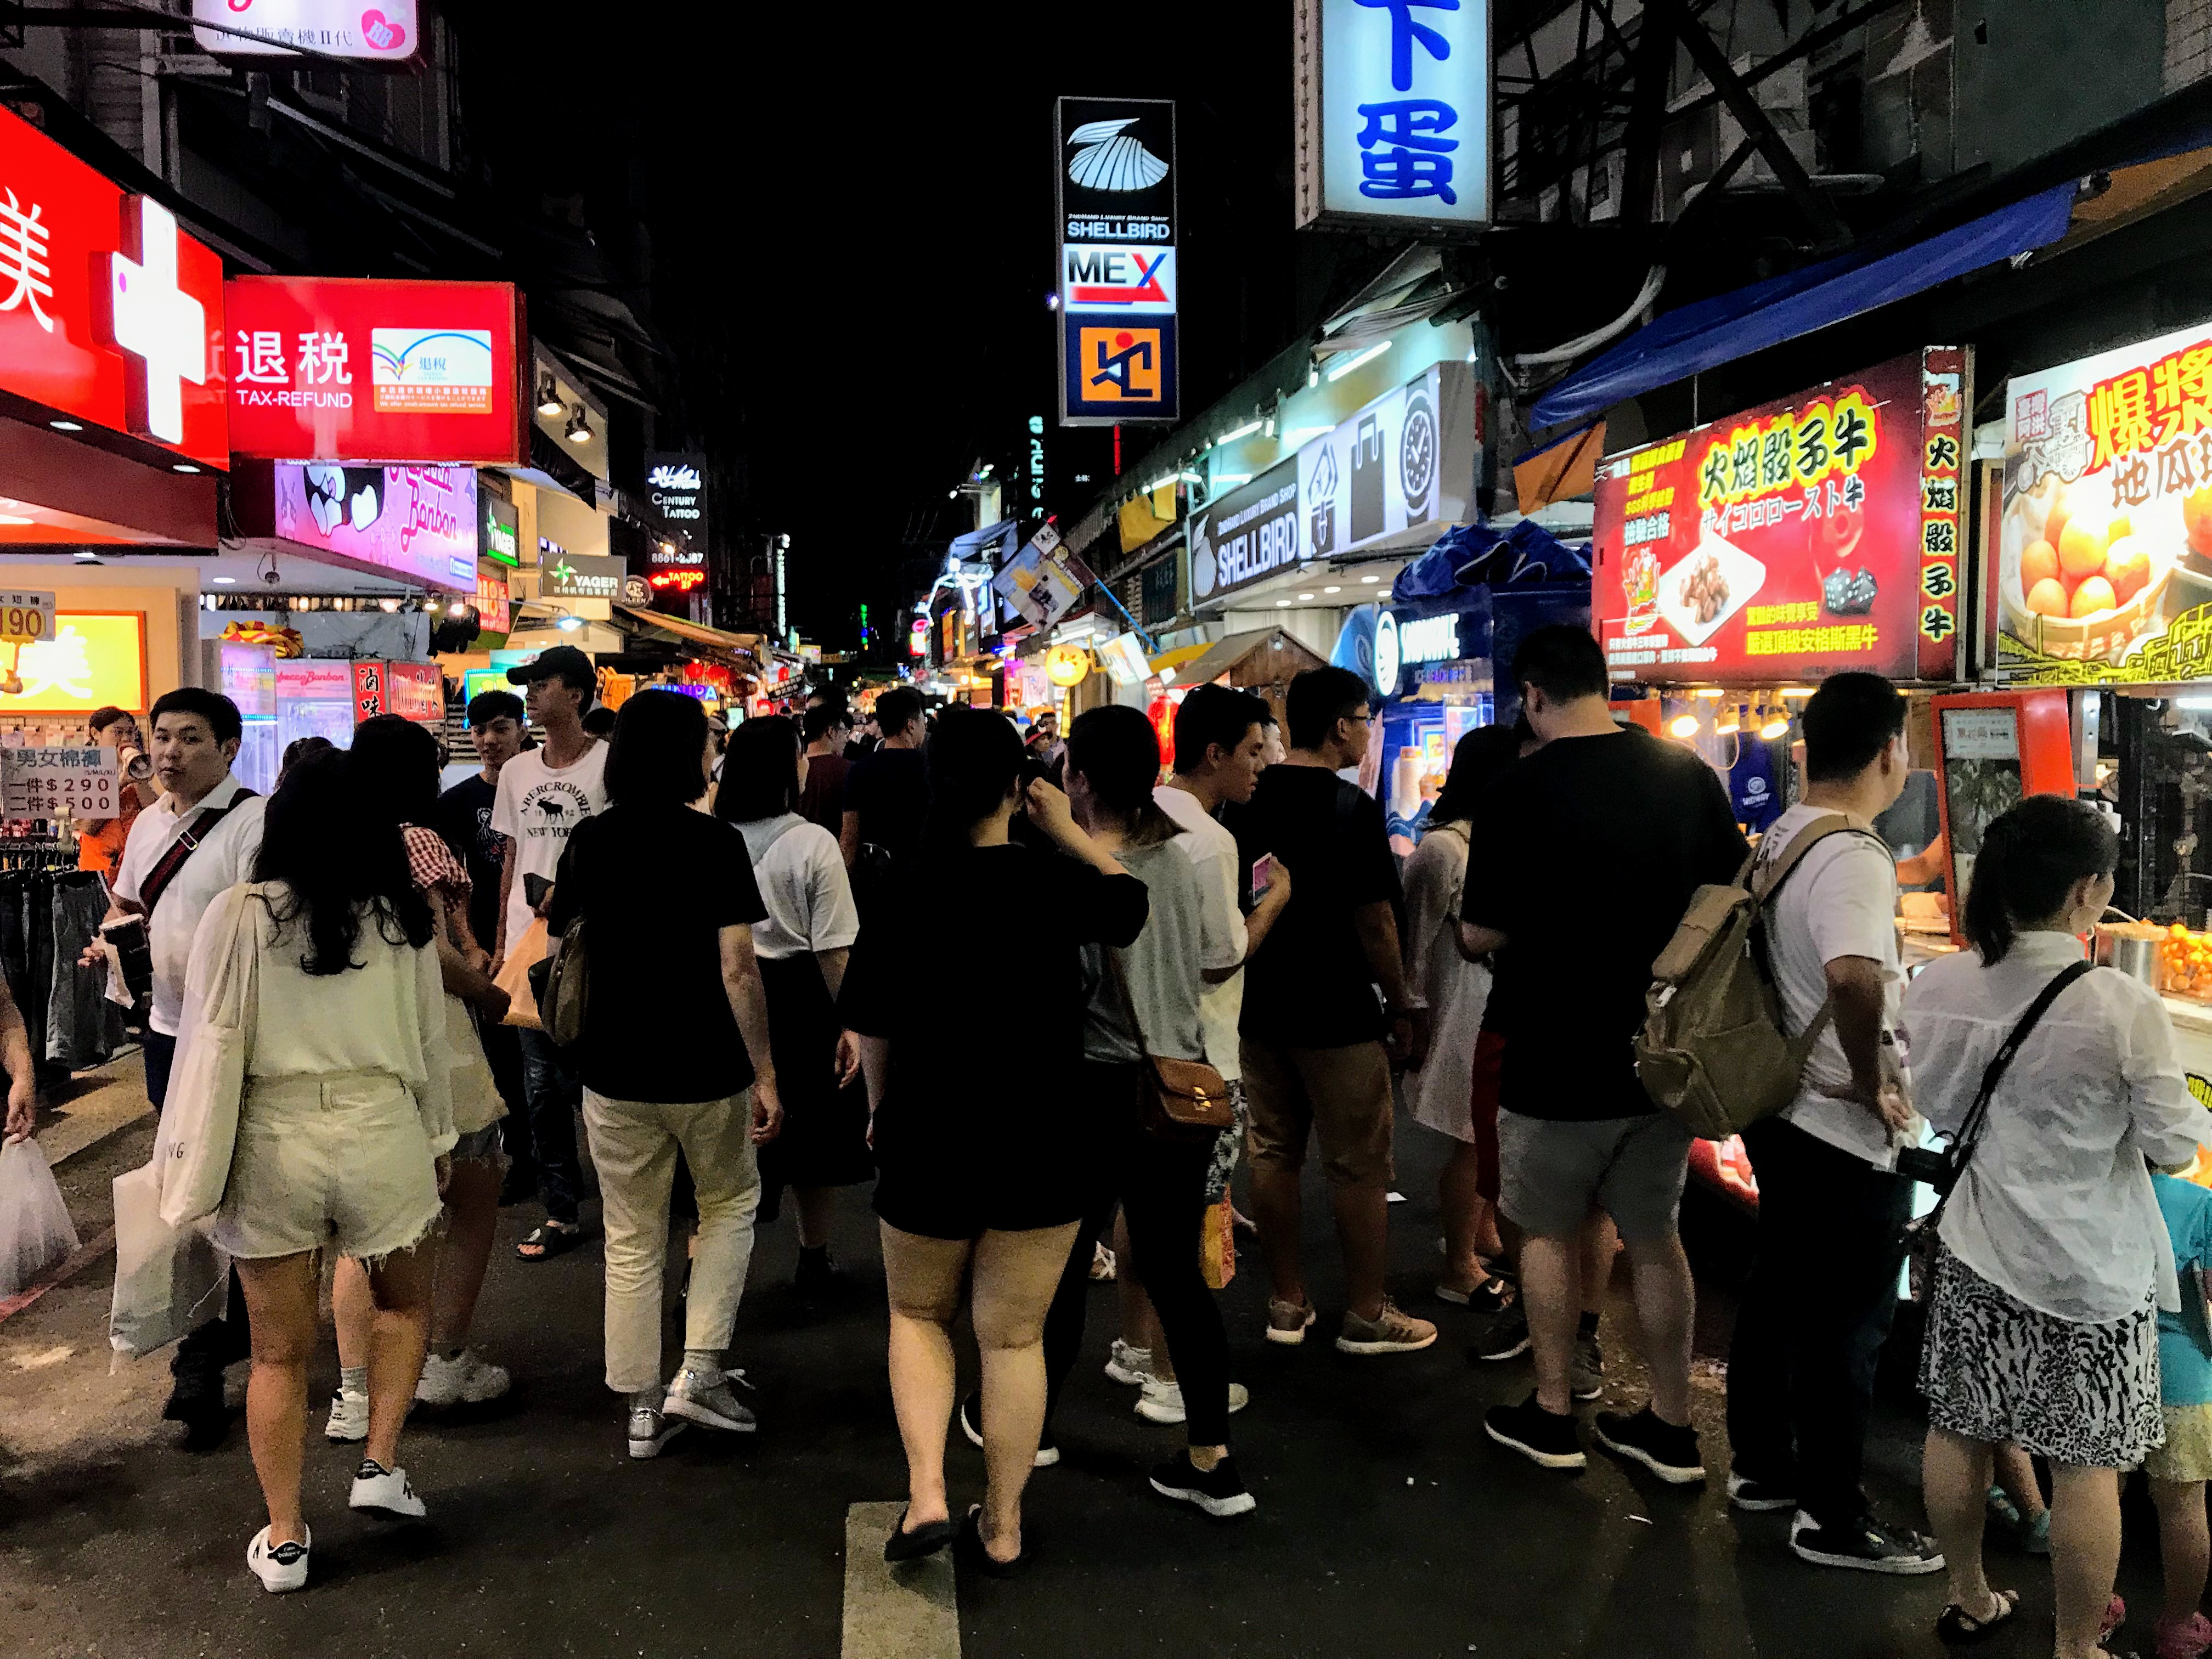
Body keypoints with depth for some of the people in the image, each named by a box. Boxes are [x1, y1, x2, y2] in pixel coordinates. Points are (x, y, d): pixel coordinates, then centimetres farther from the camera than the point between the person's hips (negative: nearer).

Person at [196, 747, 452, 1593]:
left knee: (280, 1353, 13)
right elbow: (430, 1042, 6)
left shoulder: (237, 914, -7)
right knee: (405, 1304, 27)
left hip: (270, 1144, 0)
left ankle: (284, 1540, 22)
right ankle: (379, 1464, 18)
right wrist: (439, 1140, 19)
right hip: (382, 1136, 1)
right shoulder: (401, 919, -2)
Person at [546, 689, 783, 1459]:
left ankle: (643, 1408, 22)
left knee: (631, 1244, 14)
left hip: (615, 1070, 3)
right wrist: (765, 1075, -11)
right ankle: (699, 1373, 11)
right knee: (729, 1206, 21)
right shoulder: (716, 842, -12)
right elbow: (737, 969, -16)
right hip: (707, 1070, -3)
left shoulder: (590, 841, 0)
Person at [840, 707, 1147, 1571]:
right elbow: (1131, 899, 13)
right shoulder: (1054, 883, -9)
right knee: (1014, 1337, 13)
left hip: (929, 1143, 0)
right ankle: (1002, 1526, 24)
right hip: (1043, 1146, 0)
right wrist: (1067, 829, 15)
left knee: (918, 1315, 23)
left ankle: (926, 1495, 10)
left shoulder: (902, 895, -8)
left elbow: (872, 1031, 0)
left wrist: (882, 1112, 17)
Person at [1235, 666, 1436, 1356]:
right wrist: (1401, 1006, -4)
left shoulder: (1249, 798, 3)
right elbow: (1373, 920, -16)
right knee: (1359, 1168, 5)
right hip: (1337, 1014, -6)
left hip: (1260, 1007, 6)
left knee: (1274, 1153, 13)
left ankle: (1286, 1303, 22)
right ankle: (1366, 1316, 14)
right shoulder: (1353, 807, -15)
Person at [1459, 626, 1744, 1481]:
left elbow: (1480, 936, -14)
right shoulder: (1689, 772, -2)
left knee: (1549, 1233, 14)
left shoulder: (1522, 790, -17)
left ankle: (1551, 1416, 25)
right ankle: (1671, 1426, 26)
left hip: (1557, 1063, -4)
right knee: (1654, 1235, 17)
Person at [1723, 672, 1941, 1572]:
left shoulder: (1779, 839, 5)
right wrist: (1872, 1083, -26)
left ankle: (1760, 1465, 35)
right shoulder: (1854, 858, -23)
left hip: (1781, 1112, 9)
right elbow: (1853, 976, -41)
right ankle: (1831, 1517, 19)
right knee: (1847, 1326, 5)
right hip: (1850, 1132, -9)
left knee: (1778, 1291, 20)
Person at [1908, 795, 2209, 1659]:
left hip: (1977, 1253, 4)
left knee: (1958, 1429, 18)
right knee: (2086, 1466, 10)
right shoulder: (2125, 1008, -21)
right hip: (2090, 1270, -4)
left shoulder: (1935, 988, -9)